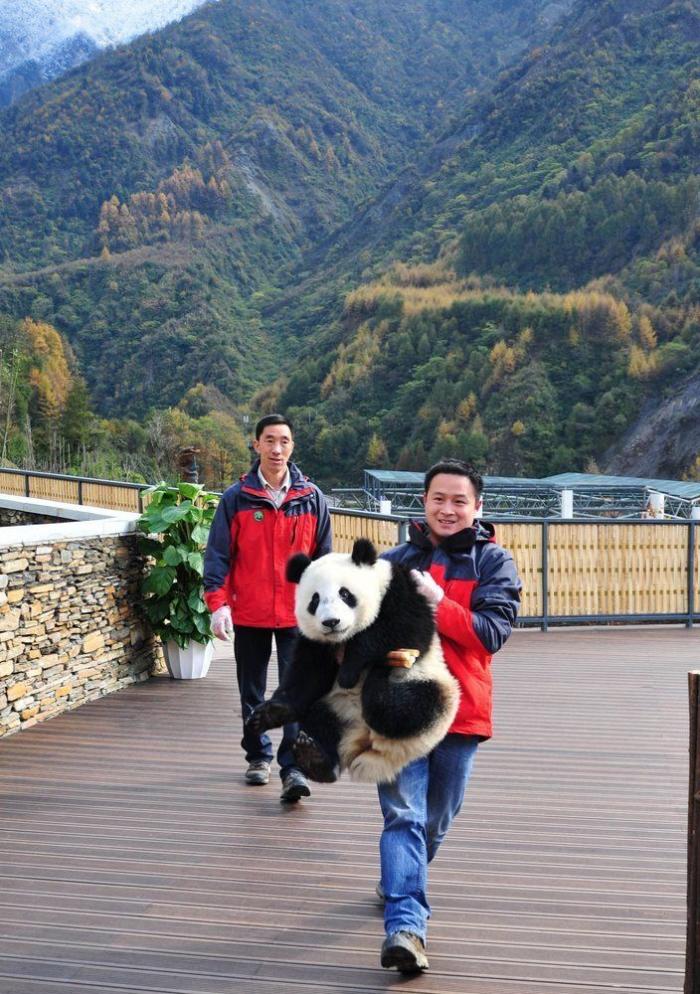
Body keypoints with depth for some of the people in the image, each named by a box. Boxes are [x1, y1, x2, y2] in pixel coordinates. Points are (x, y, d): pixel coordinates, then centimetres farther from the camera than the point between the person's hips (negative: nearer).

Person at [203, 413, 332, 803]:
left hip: (297, 614, -1)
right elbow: (218, 553, 0)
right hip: (249, 614, 1)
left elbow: (324, 557, 8)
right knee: (252, 693, 13)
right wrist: (218, 603, -9)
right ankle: (258, 756, 30)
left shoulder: (312, 498, 3)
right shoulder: (236, 498, 0)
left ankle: (293, 768, -3)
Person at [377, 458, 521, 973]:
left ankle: (400, 886, 41)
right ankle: (406, 923, -12)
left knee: (436, 820, 16)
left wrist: (437, 602, -23)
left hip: (460, 708, 1)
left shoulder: (494, 562, 1)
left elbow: (492, 633, -12)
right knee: (404, 815, -10)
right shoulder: (395, 559, 5)